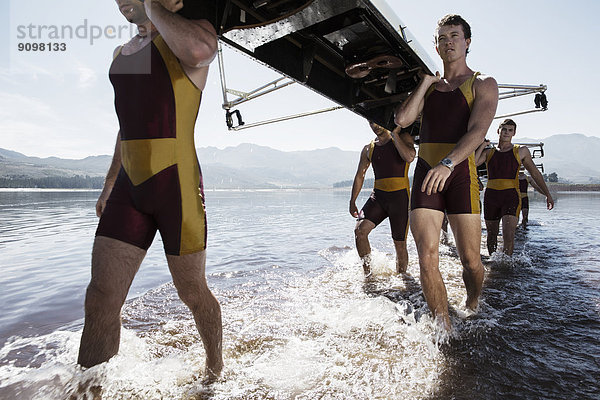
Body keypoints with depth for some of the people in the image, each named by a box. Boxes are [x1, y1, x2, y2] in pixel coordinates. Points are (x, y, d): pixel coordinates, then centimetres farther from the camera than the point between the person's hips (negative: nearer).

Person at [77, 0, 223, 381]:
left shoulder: (193, 31, 1)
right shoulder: (123, 53, 22)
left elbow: (198, 51, -27)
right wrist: (110, 184, 25)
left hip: (177, 185, -6)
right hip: (129, 186, 7)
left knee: (192, 291, 8)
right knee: (101, 296, 1)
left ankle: (216, 368, 34)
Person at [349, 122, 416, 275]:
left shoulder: (403, 138, 3)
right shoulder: (368, 149, 13)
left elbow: (409, 157, -18)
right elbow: (359, 176, 17)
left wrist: (394, 133, -13)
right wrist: (352, 201, 12)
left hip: (399, 196, -3)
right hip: (378, 195, 3)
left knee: (400, 243, 1)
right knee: (360, 230, -15)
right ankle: (367, 272, -1)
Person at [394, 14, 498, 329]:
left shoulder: (483, 84, 8)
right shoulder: (428, 85, 20)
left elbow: (477, 131, -10)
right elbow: (402, 119, 3)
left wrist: (448, 163, -26)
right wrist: (426, 82, 6)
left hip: (460, 173, -2)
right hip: (426, 173, 2)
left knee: (471, 260, 1)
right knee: (427, 258, -9)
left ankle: (472, 310, 32)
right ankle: (445, 330, 3)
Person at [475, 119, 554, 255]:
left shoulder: (521, 151, 10)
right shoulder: (488, 152, 11)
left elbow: (535, 173, 16)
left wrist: (547, 195, 16)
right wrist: (482, 146, -3)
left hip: (511, 196, -1)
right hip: (491, 196, 2)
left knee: (508, 236, -17)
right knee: (492, 236, 11)